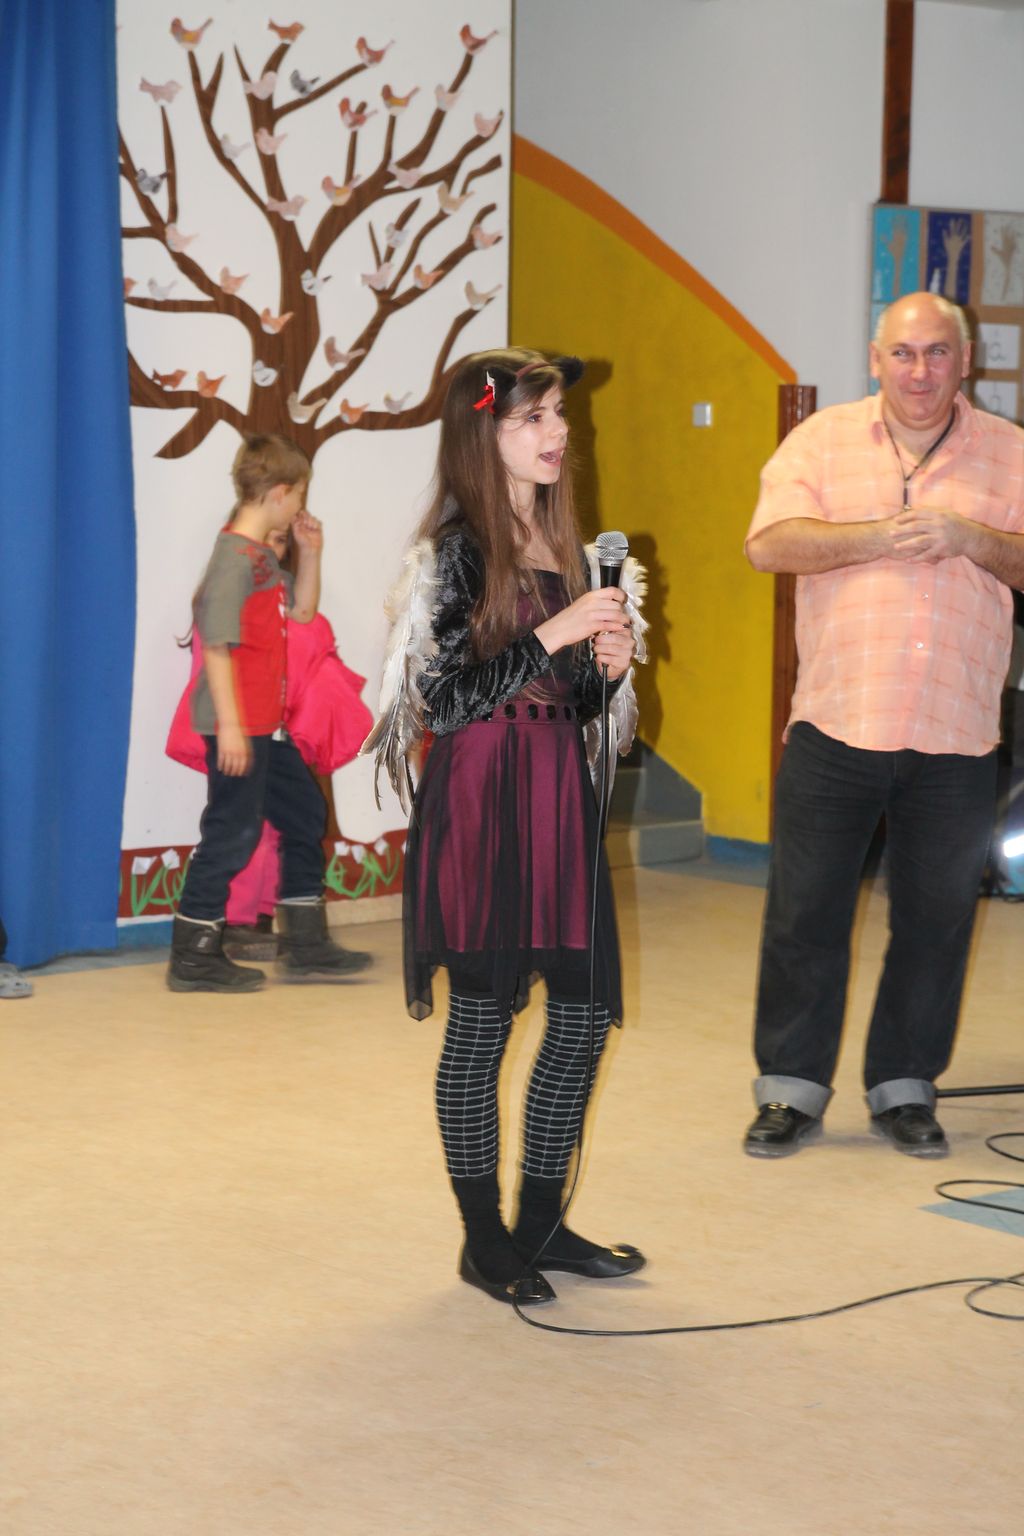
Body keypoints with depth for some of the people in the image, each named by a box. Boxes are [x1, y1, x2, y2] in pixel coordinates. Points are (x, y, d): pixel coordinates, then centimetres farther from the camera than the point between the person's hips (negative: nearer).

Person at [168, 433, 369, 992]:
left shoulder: (263, 556, 13)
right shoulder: (234, 555, -16)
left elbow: (301, 611, 23)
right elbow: (217, 644, -21)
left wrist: (310, 552, 10)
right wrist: (229, 725, -23)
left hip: (266, 726, 10)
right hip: (237, 726, -10)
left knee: (305, 815, 16)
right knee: (233, 832, -5)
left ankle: (306, 946, 23)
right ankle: (192, 959, 4)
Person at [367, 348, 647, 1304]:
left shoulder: (563, 547, 13)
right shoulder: (457, 552, -9)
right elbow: (445, 702, -15)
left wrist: (607, 666, -2)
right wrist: (551, 638, -20)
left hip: (558, 794, 7)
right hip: (481, 800, -7)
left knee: (585, 1012, 6)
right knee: (481, 1018, 1)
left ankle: (542, 1224, 19)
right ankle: (483, 1236, 12)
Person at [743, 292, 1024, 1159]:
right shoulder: (823, 440, 4)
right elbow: (768, 544, -10)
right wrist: (883, 537, -18)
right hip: (837, 722, -1)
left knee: (936, 918, 7)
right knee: (805, 913, 3)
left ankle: (904, 1089, 22)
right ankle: (791, 1088, 16)